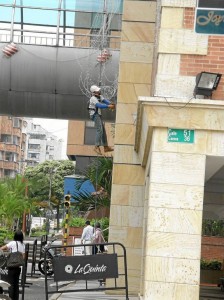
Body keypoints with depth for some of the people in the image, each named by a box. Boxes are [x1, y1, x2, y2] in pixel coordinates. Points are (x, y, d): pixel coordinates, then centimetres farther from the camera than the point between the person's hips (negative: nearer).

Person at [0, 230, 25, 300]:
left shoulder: (12, 243, -9)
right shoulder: (23, 245, 7)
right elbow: (23, 257, 4)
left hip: (12, 266, -5)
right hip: (19, 266, 5)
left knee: (11, 283, -2)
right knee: (16, 283, 13)